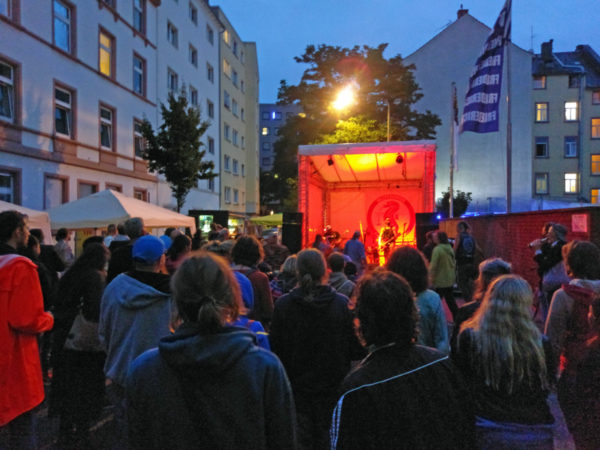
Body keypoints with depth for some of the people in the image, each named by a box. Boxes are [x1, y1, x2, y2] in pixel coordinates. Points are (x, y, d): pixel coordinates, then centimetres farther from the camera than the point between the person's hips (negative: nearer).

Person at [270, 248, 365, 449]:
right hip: (333, 386, 0)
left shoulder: (282, 305, -13)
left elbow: (276, 349, -5)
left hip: (296, 385, 1)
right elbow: (358, 351, -10)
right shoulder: (343, 304, -15)